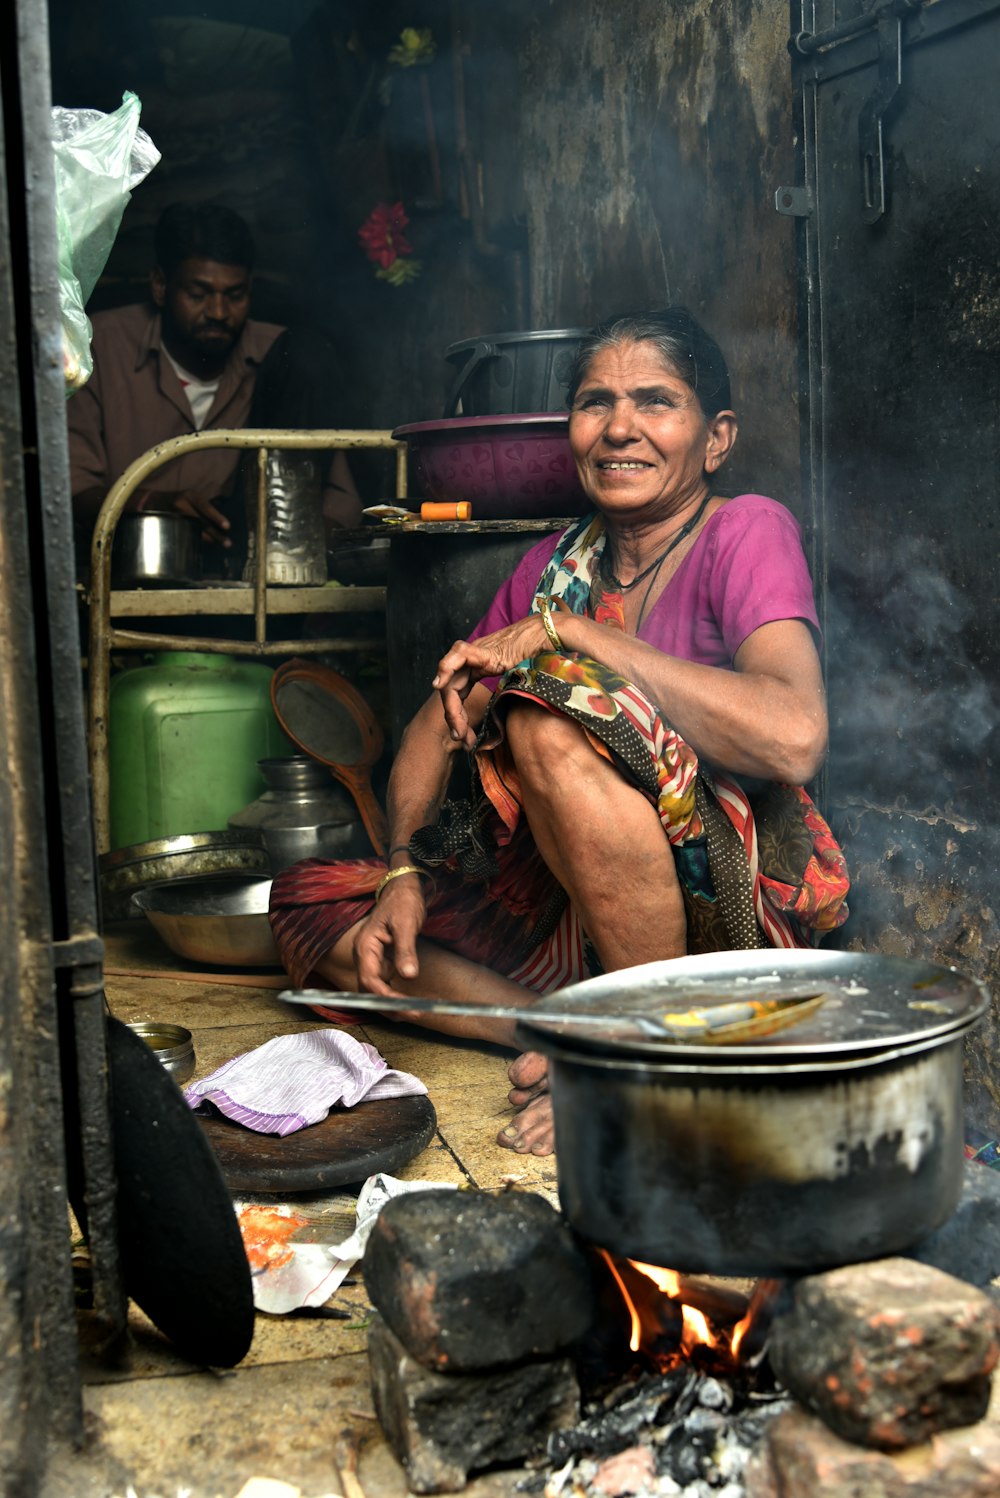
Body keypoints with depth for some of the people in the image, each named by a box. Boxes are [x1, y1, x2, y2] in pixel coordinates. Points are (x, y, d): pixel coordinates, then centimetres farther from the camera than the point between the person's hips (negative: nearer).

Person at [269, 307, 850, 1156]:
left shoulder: (746, 532, -9)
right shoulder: (557, 564, 10)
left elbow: (794, 738, -28)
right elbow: (439, 726, 13)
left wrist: (569, 634, -21)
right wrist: (403, 872, -6)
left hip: (734, 906, -6)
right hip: (563, 906, 7)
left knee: (548, 714, -30)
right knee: (309, 906, 0)